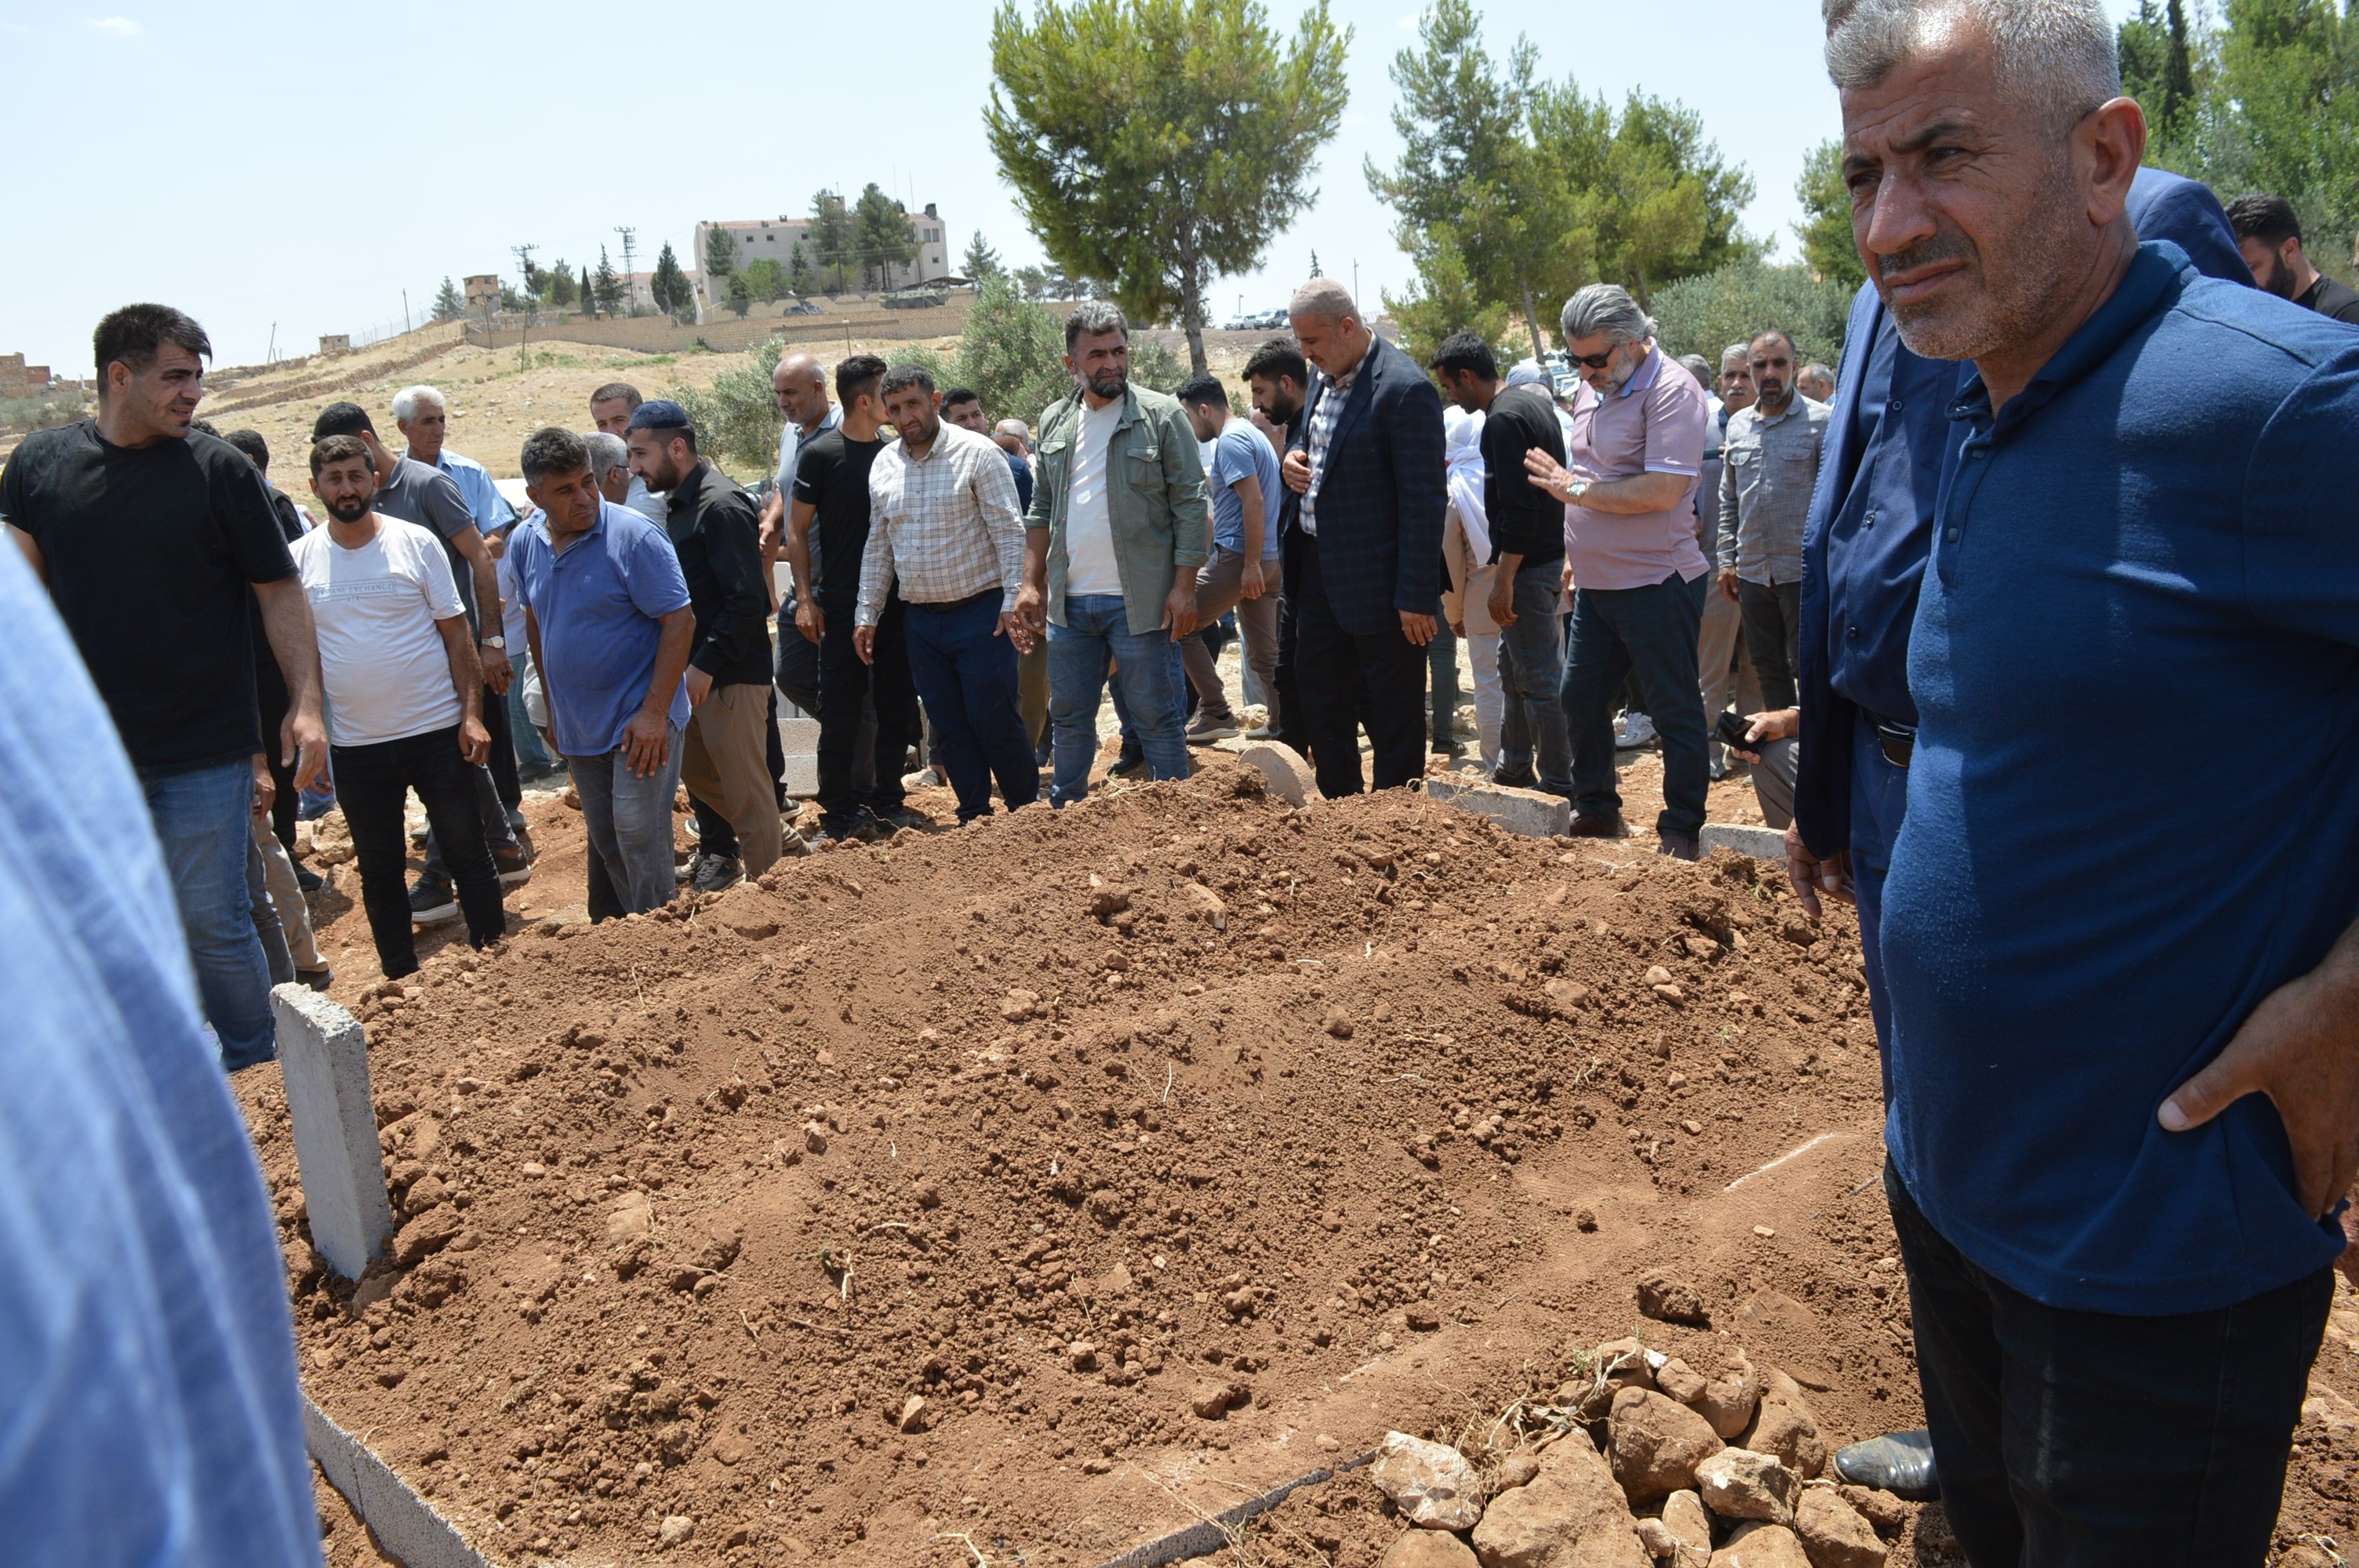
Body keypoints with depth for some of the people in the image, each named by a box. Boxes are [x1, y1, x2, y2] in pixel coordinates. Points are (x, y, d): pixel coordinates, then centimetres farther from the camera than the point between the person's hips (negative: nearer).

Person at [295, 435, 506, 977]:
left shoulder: (416, 543, -3)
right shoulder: (301, 559, 1)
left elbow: (457, 635, -1)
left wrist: (472, 714, -9)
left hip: (435, 730, -2)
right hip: (355, 745, 2)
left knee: (468, 852, 5)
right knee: (378, 870, 12)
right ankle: (401, 980, 25)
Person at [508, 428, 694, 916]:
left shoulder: (634, 536, -17)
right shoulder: (526, 542, 3)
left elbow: (680, 621, -17)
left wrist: (654, 712, -21)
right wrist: (551, 703, 17)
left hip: (639, 722, -6)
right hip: (578, 726, 7)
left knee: (639, 837, -7)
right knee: (604, 841, 16)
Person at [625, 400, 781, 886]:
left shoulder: (721, 506, -17)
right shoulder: (679, 502, 12)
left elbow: (747, 601, -23)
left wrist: (705, 665, -21)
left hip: (730, 675, -10)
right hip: (696, 668, 10)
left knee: (745, 785, 0)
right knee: (697, 773, 19)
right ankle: (772, 843, 35)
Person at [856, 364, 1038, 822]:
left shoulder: (976, 453, -7)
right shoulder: (883, 465, 9)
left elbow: (1009, 532, -10)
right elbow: (877, 547, 15)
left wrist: (1014, 600, -17)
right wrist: (866, 614, 12)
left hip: (979, 612, -5)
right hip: (922, 619, 5)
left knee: (994, 719, -5)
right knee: (949, 727, 8)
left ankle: (1028, 813, 11)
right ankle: (975, 818, 18)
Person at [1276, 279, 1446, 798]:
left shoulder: (1404, 389, -18)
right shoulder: (1323, 378, 9)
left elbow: (1424, 501, -20)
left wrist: (1418, 597, -21)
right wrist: (1291, 458, 1)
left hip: (1377, 581, -9)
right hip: (1319, 572, 9)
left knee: (1393, 716, 3)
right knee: (1319, 697, 17)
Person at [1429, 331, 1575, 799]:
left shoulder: (1503, 420, -18)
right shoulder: (1533, 399, 14)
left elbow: (1518, 508, -25)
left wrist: (1503, 580, -23)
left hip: (1528, 565, -11)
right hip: (1551, 553, 11)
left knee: (1539, 678, -5)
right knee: (1514, 669, 19)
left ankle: (1560, 784, 1)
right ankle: (1515, 770, 30)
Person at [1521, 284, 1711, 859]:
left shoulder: (1671, 390, -15)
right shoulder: (1592, 388, 11)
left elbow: (1661, 491, -25)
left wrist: (1575, 489, -18)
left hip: (1655, 585, -9)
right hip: (1597, 583, 9)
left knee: (1675, 711, 0)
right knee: (1580, 697, 14)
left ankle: (1682, 833, 10)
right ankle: (1595, 811, 28)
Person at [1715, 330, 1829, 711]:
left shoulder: (1821, 421, -5)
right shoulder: (1738, 425, 11)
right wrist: (1727, 559, 11)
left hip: (1803, 572, -5)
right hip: (1752, 572, 5)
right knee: (1767, 667, 13)